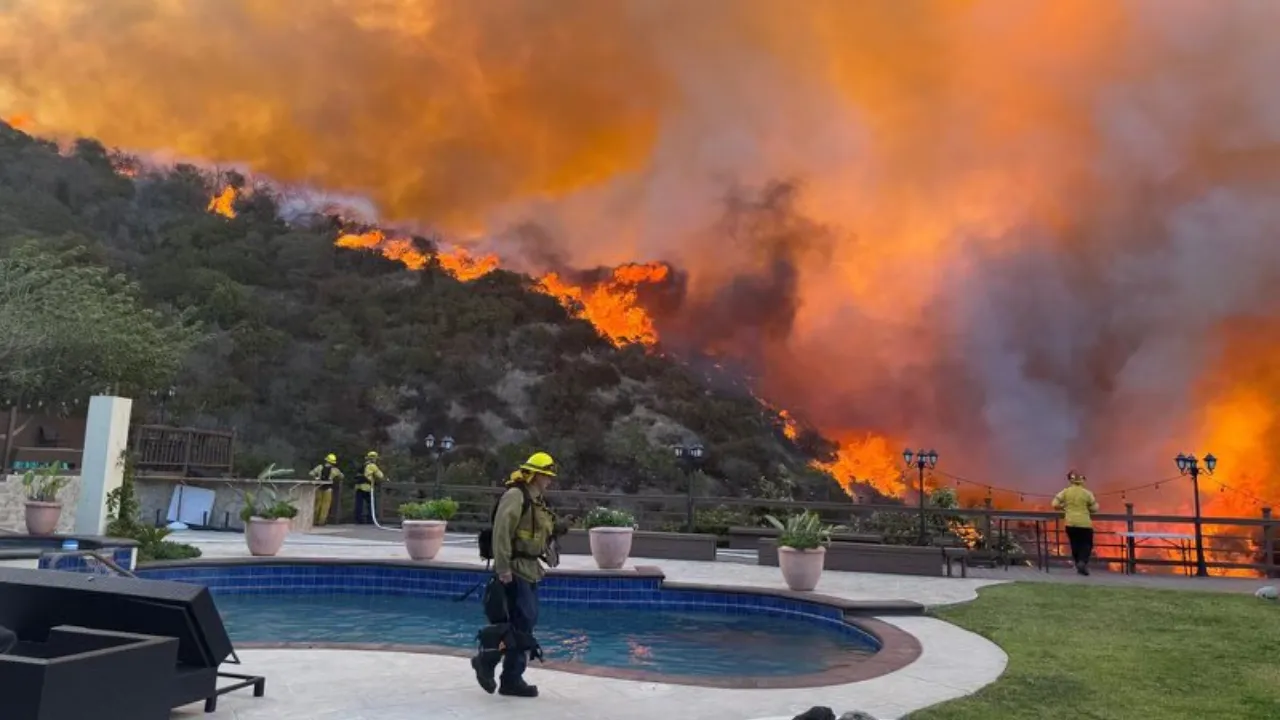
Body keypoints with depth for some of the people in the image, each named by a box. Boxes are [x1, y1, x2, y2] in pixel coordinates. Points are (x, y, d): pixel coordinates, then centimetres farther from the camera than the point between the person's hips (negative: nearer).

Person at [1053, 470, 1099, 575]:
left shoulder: (1065, 492, -3)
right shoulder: (1087, 493, -5)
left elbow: (1055, 505, -7)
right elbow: (1095, 509, -1)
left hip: (1070, 523, 2)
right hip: (1085, 523, -2)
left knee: (1075, 544, 16)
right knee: (1087, 544, 8)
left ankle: (1078, 564, 19)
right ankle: (1082, 562, -13)